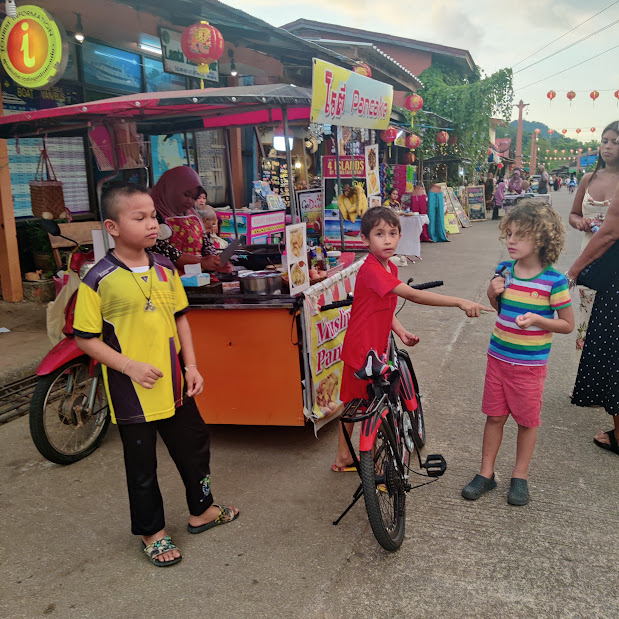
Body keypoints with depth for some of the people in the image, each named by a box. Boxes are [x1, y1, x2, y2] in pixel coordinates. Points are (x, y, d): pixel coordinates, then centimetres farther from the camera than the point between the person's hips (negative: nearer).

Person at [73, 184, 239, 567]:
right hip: (132, 391, -5)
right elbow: (86, 338, -9)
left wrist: (191, 366, 3)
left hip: (174, 385, 5)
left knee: (194, 446, 19)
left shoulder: (165, 269, 2)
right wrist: (130, 366, -19)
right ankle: (152, 532, 33)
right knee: (142, 466, 11)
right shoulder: (99, 280, -13)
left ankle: (201, 510, 43)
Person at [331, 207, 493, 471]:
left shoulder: (390, 268, 7)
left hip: (376, 347, 9)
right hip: (362, 349, -9)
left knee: (354, 403, 20)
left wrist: (401, 332, -2)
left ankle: (343, 457, 35)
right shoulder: (371, 270, -25)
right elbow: (414, 295, -34)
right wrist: (459, 302, -36)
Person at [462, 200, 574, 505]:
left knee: (527, 421, 11)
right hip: (498, 356, 4)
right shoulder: (504, 270, -1)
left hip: (530, 363, -4)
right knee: (494, 416, 12)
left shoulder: (553, 280, -14)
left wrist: (537, 320, -25)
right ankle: (486, 473, 26)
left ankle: (520, 476, 30)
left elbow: (568, 324, -7)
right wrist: (492, 293, -8)